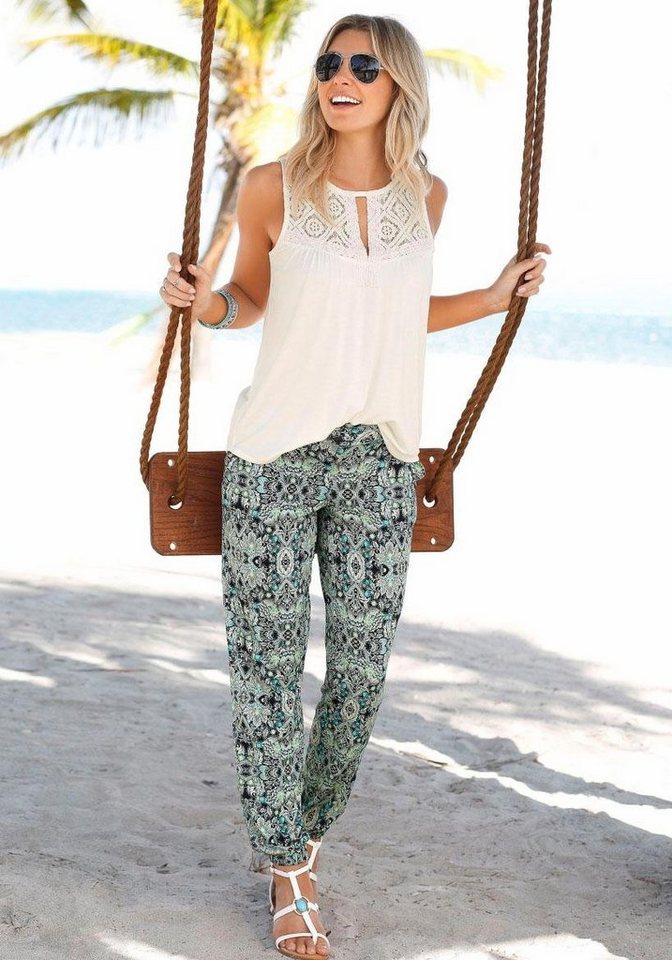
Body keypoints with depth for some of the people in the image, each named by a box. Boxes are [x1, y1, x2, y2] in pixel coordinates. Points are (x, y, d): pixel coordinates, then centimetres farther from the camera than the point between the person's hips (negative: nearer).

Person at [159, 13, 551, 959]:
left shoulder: (426, 196, 4)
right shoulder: (274, 186, -5)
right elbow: (249, 298, 10)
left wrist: (493, 297, 7)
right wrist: (203, 302, -11)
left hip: (378, 462, 3)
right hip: (275, 455, -3)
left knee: (363, 666, 6)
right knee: (270, 665, 0)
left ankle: (304, 833, 29)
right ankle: (289, 872, 14)